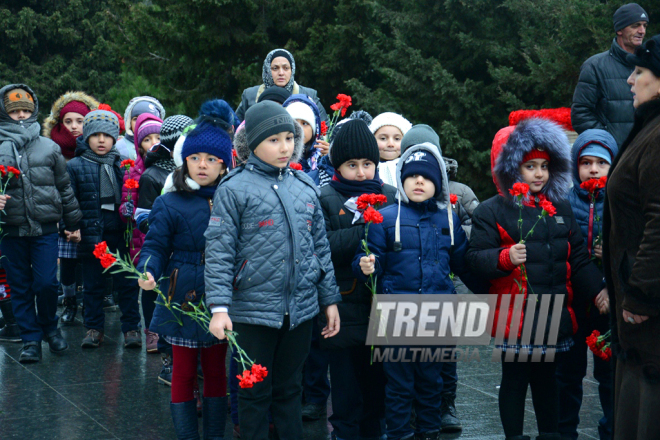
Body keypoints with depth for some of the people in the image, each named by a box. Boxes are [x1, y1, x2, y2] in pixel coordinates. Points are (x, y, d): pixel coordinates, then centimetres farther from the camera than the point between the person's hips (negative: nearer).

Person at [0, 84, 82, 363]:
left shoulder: (49, 148, 7)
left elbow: (64, 187, 13)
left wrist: (73, 223, 15)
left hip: (45, 228, 0)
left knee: (46, 283, -6)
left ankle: (49, 327, 20)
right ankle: (31, 339, 17)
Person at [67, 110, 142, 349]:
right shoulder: (75, 166, 2)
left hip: (120, 233, 1)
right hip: (91, 235, -1)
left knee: (127, 282, 4)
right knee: (92, 284, 9)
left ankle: (131, 327, 14)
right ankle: (94, 328, 20)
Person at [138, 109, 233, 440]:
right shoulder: (170, 204, -4)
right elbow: (155, 246, -5)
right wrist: (148, 273, -23)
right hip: (183, 299, -2)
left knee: (216, 372, 12)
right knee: (184, 373, 6)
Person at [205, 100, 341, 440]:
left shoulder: (305, 186, 8)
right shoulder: (234, 189, -7)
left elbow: (320, 246, 14)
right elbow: (219, 251, -10)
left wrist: (330, 299, 12)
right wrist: (219, 307, -18)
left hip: (301, 308, 4)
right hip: (254, 308, -4)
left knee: (289, 389, 15)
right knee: (255, 393, 7)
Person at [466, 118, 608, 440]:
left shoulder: (560, 208, 12)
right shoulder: (491, 211, -4)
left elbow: (577, 256, 15)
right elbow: (476, 258, -10)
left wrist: (597, 289, 4)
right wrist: (505, 258, -28)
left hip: (554, 314, 5)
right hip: (514, 315, -5)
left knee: (546, 378, 16)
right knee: (514, 380, 5)